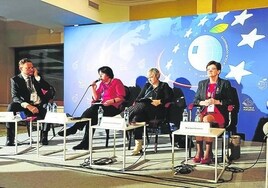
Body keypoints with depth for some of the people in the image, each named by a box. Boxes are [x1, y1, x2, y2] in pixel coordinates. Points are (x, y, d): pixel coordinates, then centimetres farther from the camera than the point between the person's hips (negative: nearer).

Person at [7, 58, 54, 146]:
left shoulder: (37, 77, 12)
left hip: (40, 106, 1)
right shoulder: (15, 80, 5)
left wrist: (37, 77, -6)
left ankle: (44, 136, -24)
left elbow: (50, 89, 0)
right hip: (26, 107, -1)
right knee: (11, 106, -29)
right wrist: (27, 105, -28)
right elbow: (15, 97, -10)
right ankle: (10, 138, -21)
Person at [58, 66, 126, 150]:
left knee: (93, 109, -29)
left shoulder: (117, 82, 3)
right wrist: (93, 87, 5)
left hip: (114, 108, -6)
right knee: (92, 117, -26)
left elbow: (121, 97, -6)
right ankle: (85, 143, -29)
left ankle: (74, 128, -25)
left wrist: (112, 101, -20)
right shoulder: (102, 84, 22)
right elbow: (96, 98, 15)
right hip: (103, 107, 6)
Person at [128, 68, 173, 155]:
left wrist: (159, 101, -10)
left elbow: (169, 98, 6)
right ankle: (138, 145, -37)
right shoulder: (147, 85, 33)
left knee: (142, 105, -38)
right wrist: (135, 103, 3)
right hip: (143, 109, 4)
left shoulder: (164, 86, 19)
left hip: (156, 110, -4)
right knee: (136, 117, -33)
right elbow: (139, 97, 24)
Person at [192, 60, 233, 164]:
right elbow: (195, 100, 17)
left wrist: (217, 101, -13)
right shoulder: (202, 83, 21)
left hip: (219, 113, -3)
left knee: (206, 119, -35)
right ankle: (199, 152, -28)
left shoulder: (225, 83, 9)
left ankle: (208, 153, -28)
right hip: (205, 111, 3)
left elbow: (230, 101, 2)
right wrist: (203, 102, -5)